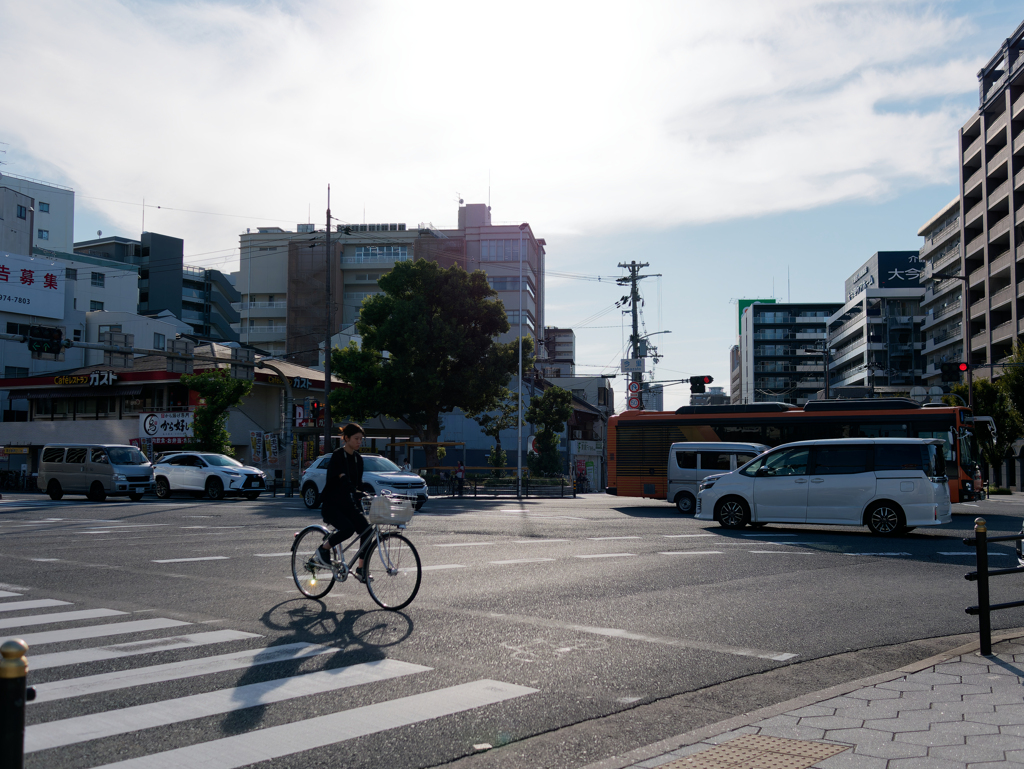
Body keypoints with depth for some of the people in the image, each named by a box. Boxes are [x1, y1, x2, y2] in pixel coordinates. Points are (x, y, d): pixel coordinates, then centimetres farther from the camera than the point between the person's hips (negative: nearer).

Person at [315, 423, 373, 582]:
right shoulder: (338, 456, -14)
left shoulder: (358, 458, 9)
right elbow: (342, 478, -31)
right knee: (348, 528, -30)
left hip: (347, 504, 7)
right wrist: (356, 493, -46)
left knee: (366, 530, -13)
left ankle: (361, 569, -3)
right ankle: (323, 549, -3)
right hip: (331, 504, -7)